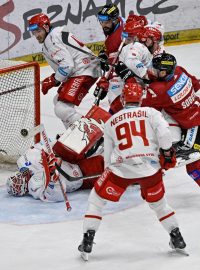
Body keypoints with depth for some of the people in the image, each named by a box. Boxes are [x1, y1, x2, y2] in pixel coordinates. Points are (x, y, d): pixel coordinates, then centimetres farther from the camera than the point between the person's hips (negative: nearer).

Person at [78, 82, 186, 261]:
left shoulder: (111, 122, 18)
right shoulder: (150, 112, 12)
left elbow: (108, 155, 21)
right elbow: (163, 130, -8)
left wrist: (110, 170, 34)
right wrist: (167, 152, 0)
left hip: (121, 168, -1)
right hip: (150, 167, 1)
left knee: (96, 199, 16)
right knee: (158, 202, 25)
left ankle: (87, 242, 8)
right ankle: (177, 239, 24)